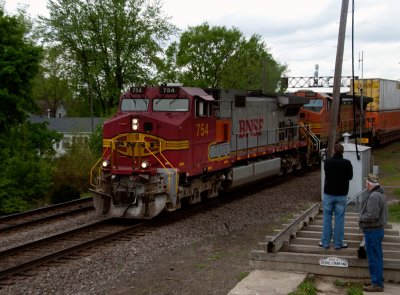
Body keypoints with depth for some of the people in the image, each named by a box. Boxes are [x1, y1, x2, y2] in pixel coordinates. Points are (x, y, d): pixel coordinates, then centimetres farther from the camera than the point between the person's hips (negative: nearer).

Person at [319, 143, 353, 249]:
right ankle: (338, 243, 11)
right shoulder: (347, 163, -11)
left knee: (327, 219, 9)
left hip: (328, 194, 1)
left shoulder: (327, 162, -8)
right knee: (339, 219, 6)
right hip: (341, 195, -1)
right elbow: (350, 177, 2)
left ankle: (325, 242, 14)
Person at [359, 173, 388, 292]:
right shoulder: (380, 194, 12)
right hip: (377, 229, 10)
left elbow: (372, 215, -28)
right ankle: (377, 281, 27)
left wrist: (361, 218, -10)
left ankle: (377, 284, 3)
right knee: (377, 257, 17)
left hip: (372, 231, -10)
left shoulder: (374, 197, -21)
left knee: (374, 257, -3)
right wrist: (363, 218, 9)